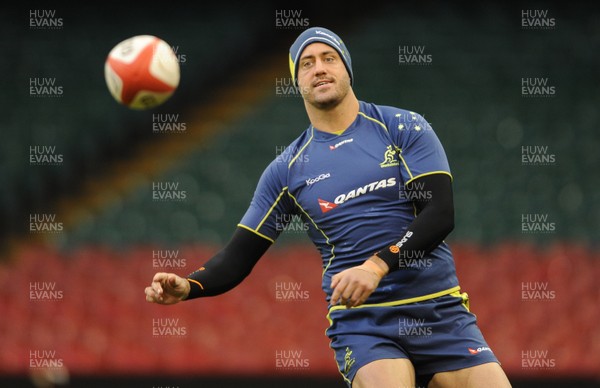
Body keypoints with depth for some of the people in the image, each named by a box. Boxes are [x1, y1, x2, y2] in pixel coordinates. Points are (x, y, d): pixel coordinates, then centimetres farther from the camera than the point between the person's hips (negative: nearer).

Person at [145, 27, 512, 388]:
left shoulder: (405, 128, 3)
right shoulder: (287, 169, 8)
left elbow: (440, 215, -8)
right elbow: (238, 258, 8)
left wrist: (377, 266, -21)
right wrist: (188, 286, -12)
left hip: (441, 315, 0)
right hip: (362, 322, 0)